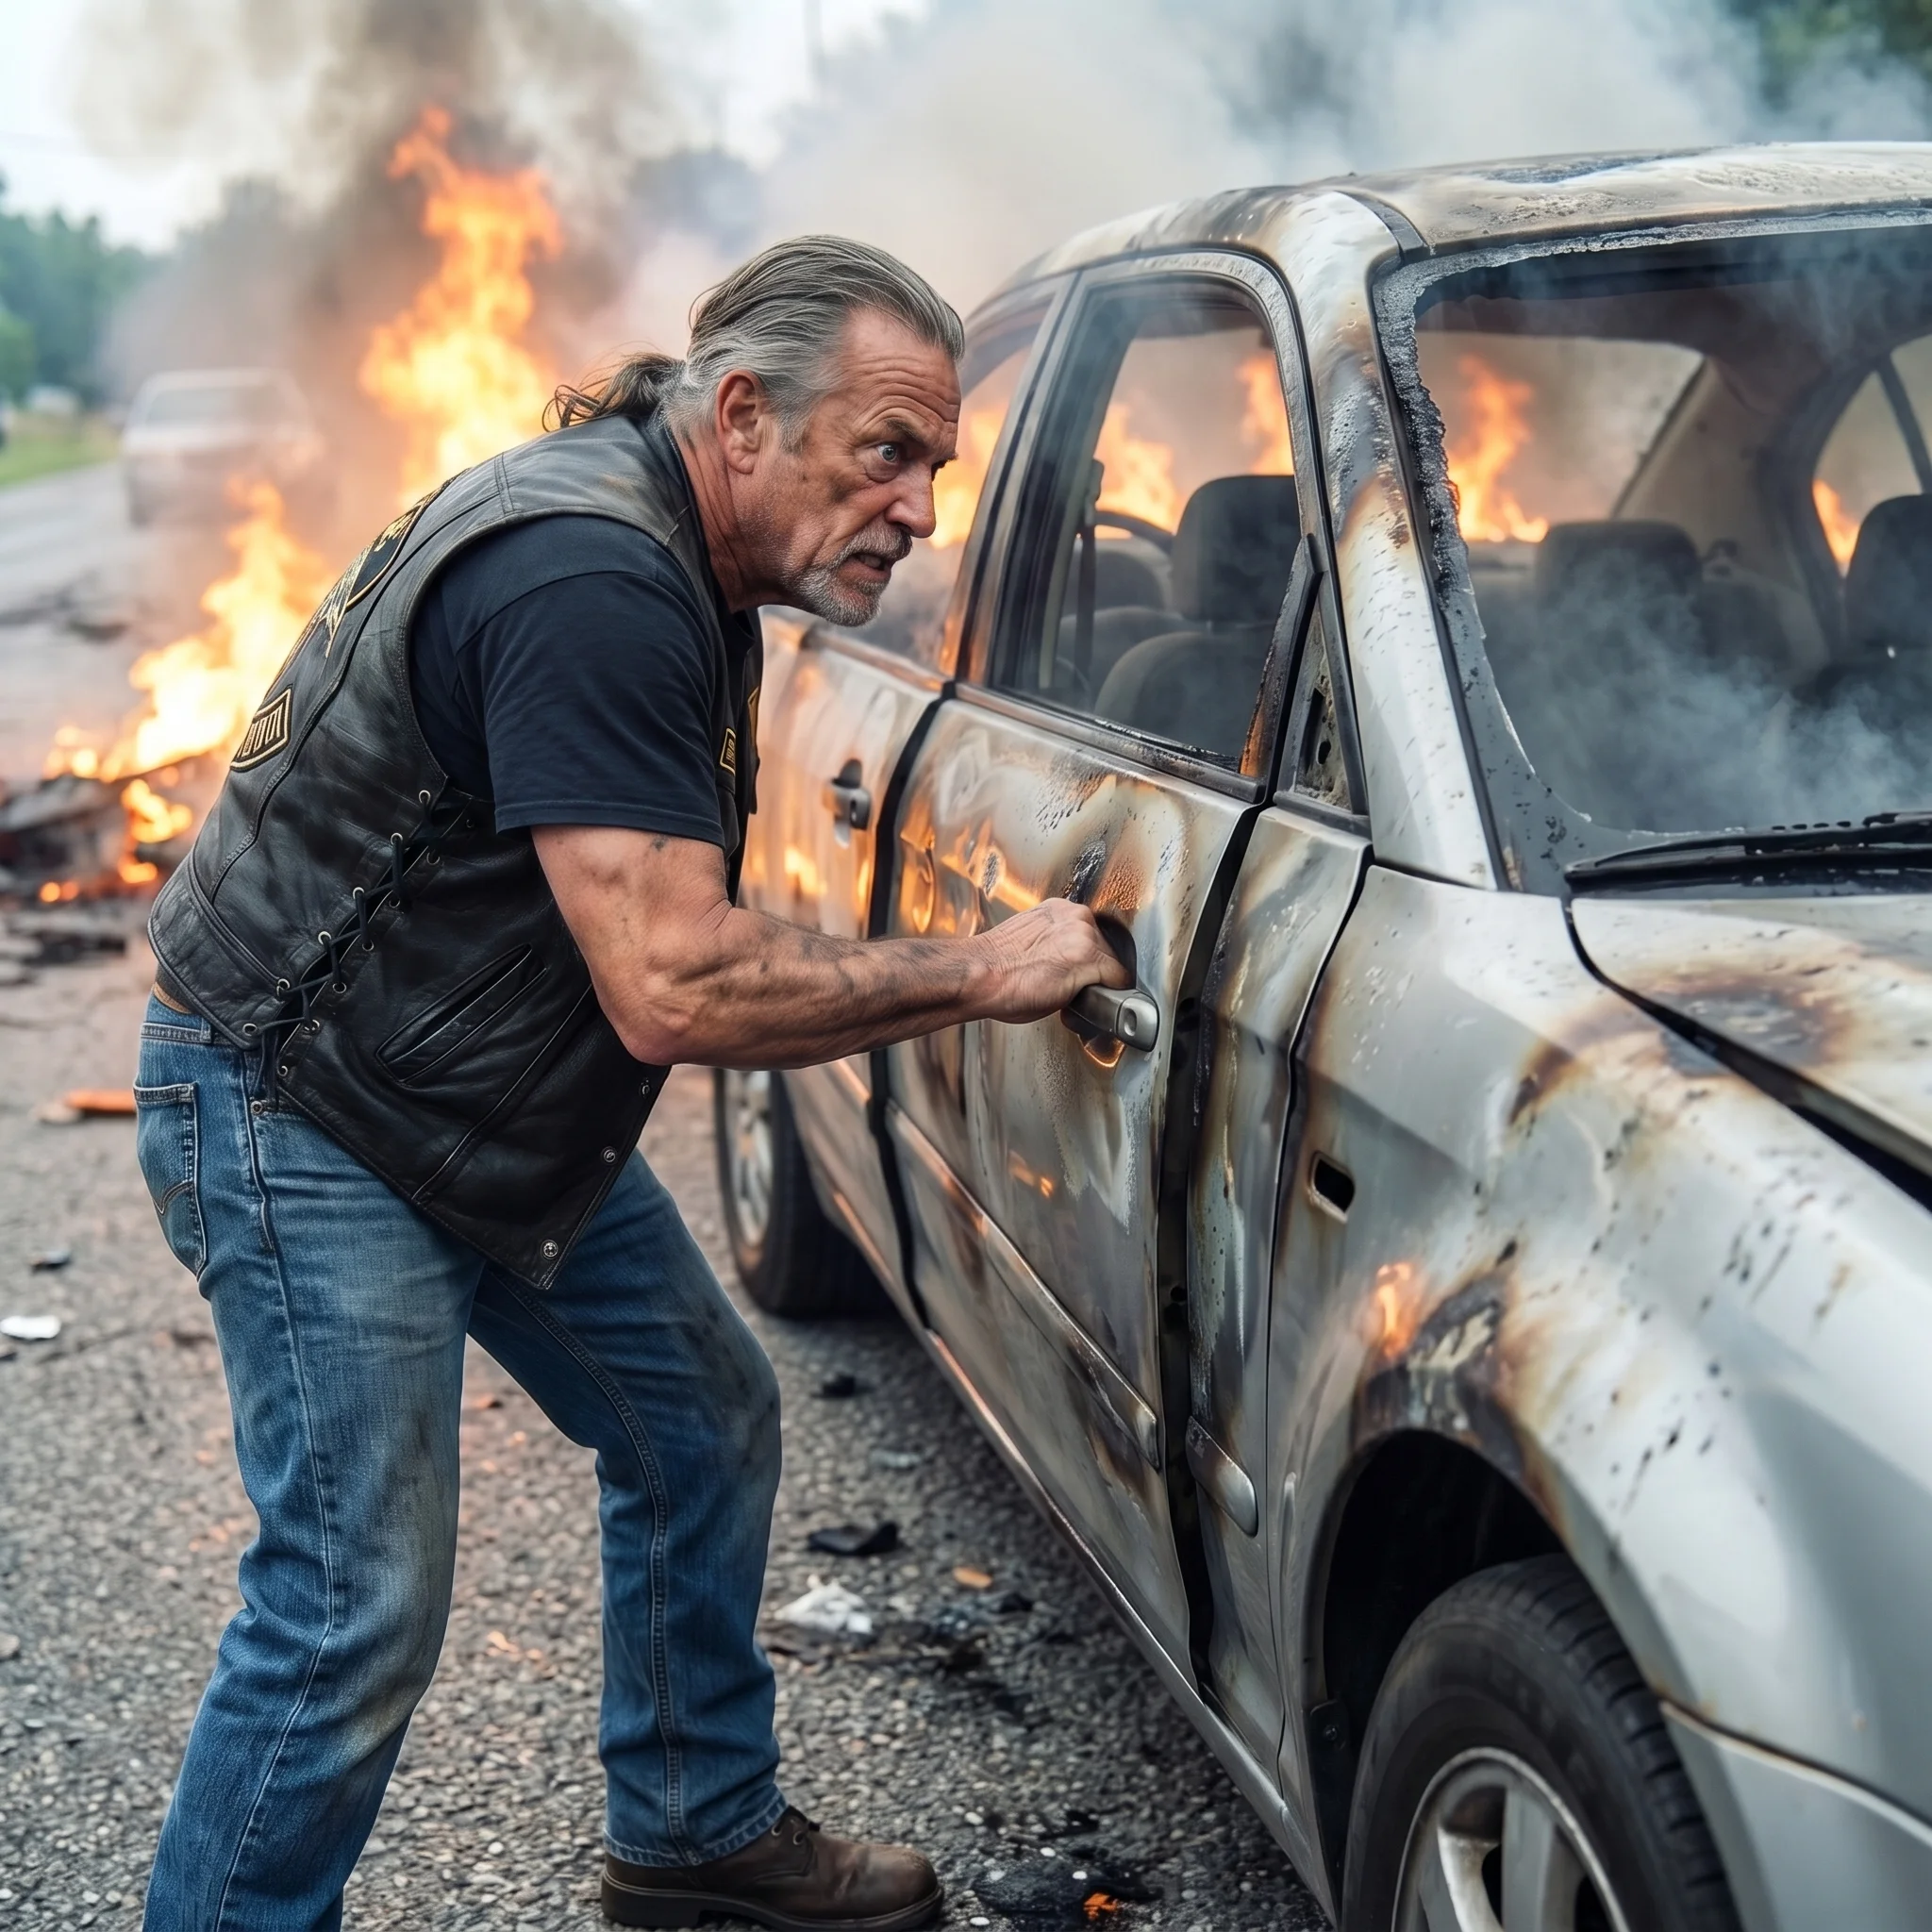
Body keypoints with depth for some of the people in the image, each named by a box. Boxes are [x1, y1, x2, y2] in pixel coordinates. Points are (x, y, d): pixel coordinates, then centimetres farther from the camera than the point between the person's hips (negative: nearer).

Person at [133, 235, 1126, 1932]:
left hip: (510, 1115, 11)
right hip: (301, 1113, -10)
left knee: (705, 1425, 17)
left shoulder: (672, 554, 5)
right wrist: (981, 974, -25)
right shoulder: (590, 583, -29)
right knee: (360, 1609, -9)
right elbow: (676, 987, -35)